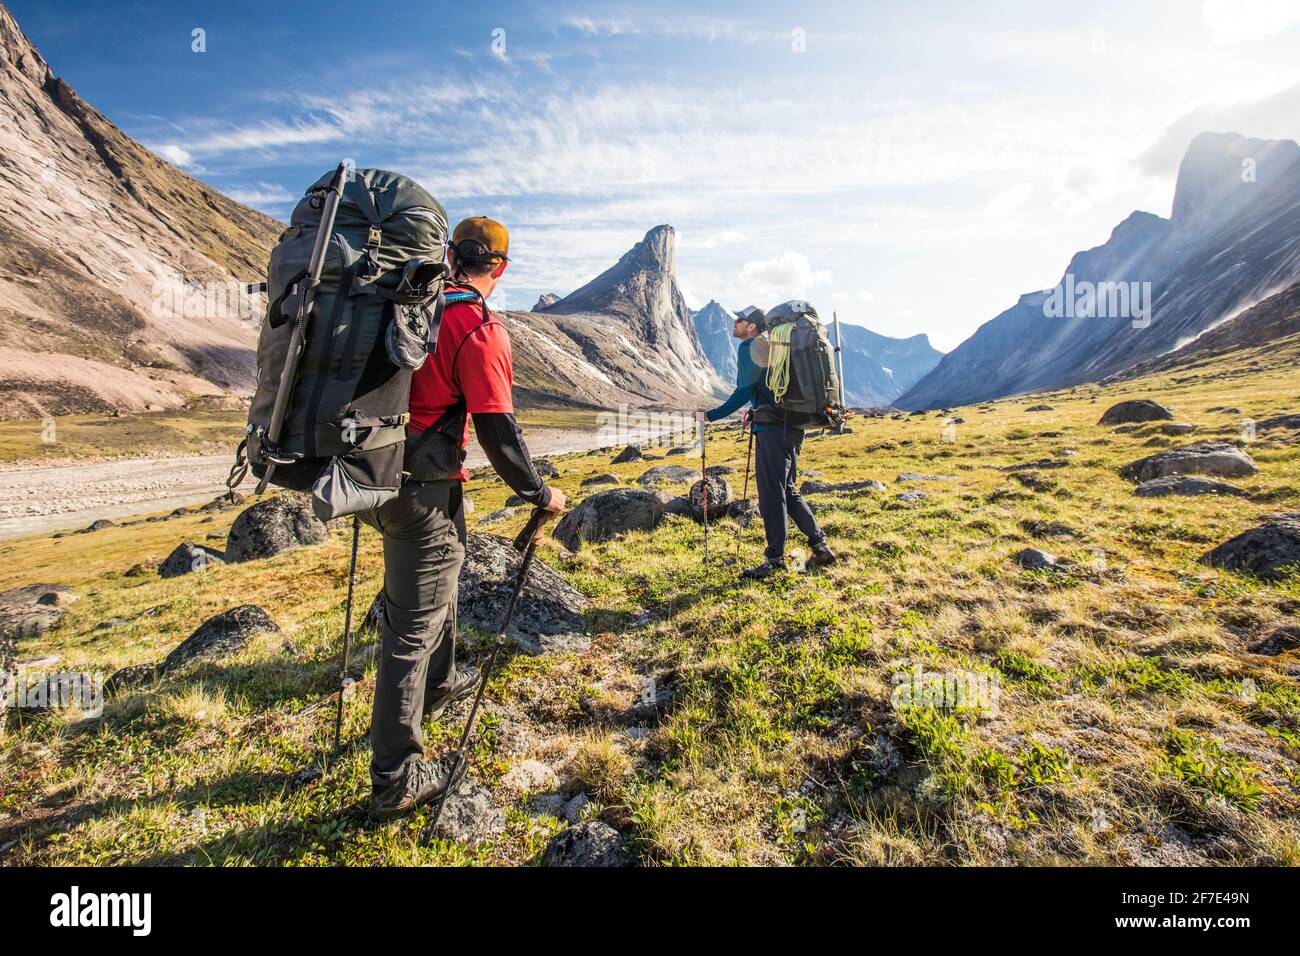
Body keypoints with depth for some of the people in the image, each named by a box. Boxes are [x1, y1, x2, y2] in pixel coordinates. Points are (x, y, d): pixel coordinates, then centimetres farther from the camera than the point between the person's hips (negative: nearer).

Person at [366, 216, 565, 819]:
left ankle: (438, 686, 50)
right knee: (414, 624, 0)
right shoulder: (479, 329, -17)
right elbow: (497, 433, -19)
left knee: (435, 584, 27)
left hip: (384, 470, 9)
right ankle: (396, 779, 13)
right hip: (425, 490, -9)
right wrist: (540, 494, -6)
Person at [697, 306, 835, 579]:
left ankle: (775, 560, 3)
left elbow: (743, 392, -13)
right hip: (792, 427, 9)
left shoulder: (748, 347, -5)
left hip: (771, 430, -9)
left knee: (771, 494, -4)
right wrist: (756, 413, 28)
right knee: (787, 491, 17)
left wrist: (710, 415, -11)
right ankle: (820, 546, 19)